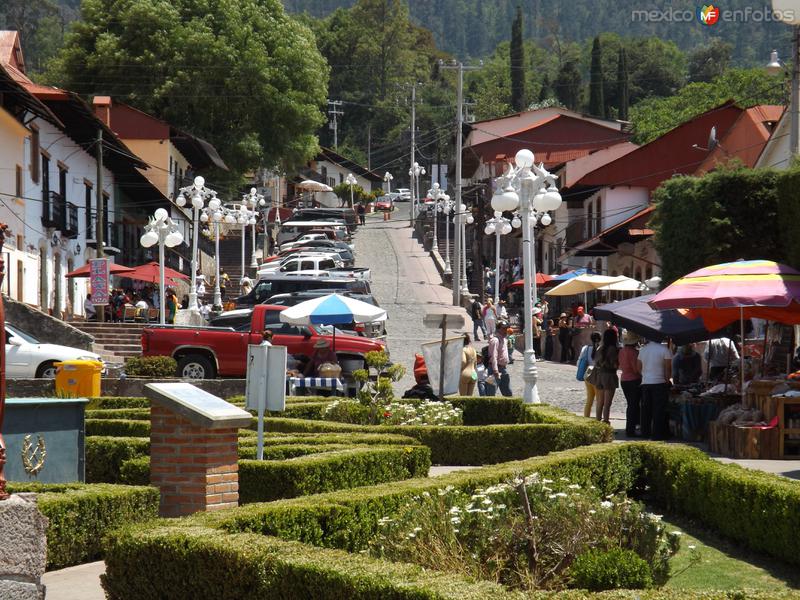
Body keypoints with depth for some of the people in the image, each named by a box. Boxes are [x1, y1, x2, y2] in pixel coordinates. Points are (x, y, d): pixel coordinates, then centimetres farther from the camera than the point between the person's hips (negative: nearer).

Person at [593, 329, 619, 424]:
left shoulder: (600, 348, 7)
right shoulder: (613, 349, -13)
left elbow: (596, 364, 9)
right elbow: (615, 365, -17)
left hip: (599, 376, 6)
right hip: (609, 376, -6)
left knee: (600, 403, 14)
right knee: (607, 404, -4)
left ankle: (598, 420, 16)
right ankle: (605, 422, -6)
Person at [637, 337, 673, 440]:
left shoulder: (642, 349, 7)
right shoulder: (664, 350, -10)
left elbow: (639, 368, 12)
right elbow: (668, 369, -9)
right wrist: (667, 380, 5)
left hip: (645, 383, 5)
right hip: (659, 383, -5)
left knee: (645, 409, 12)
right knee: (659, 410, 0)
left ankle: (645, 432, 15)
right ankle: (657, 434, -1)